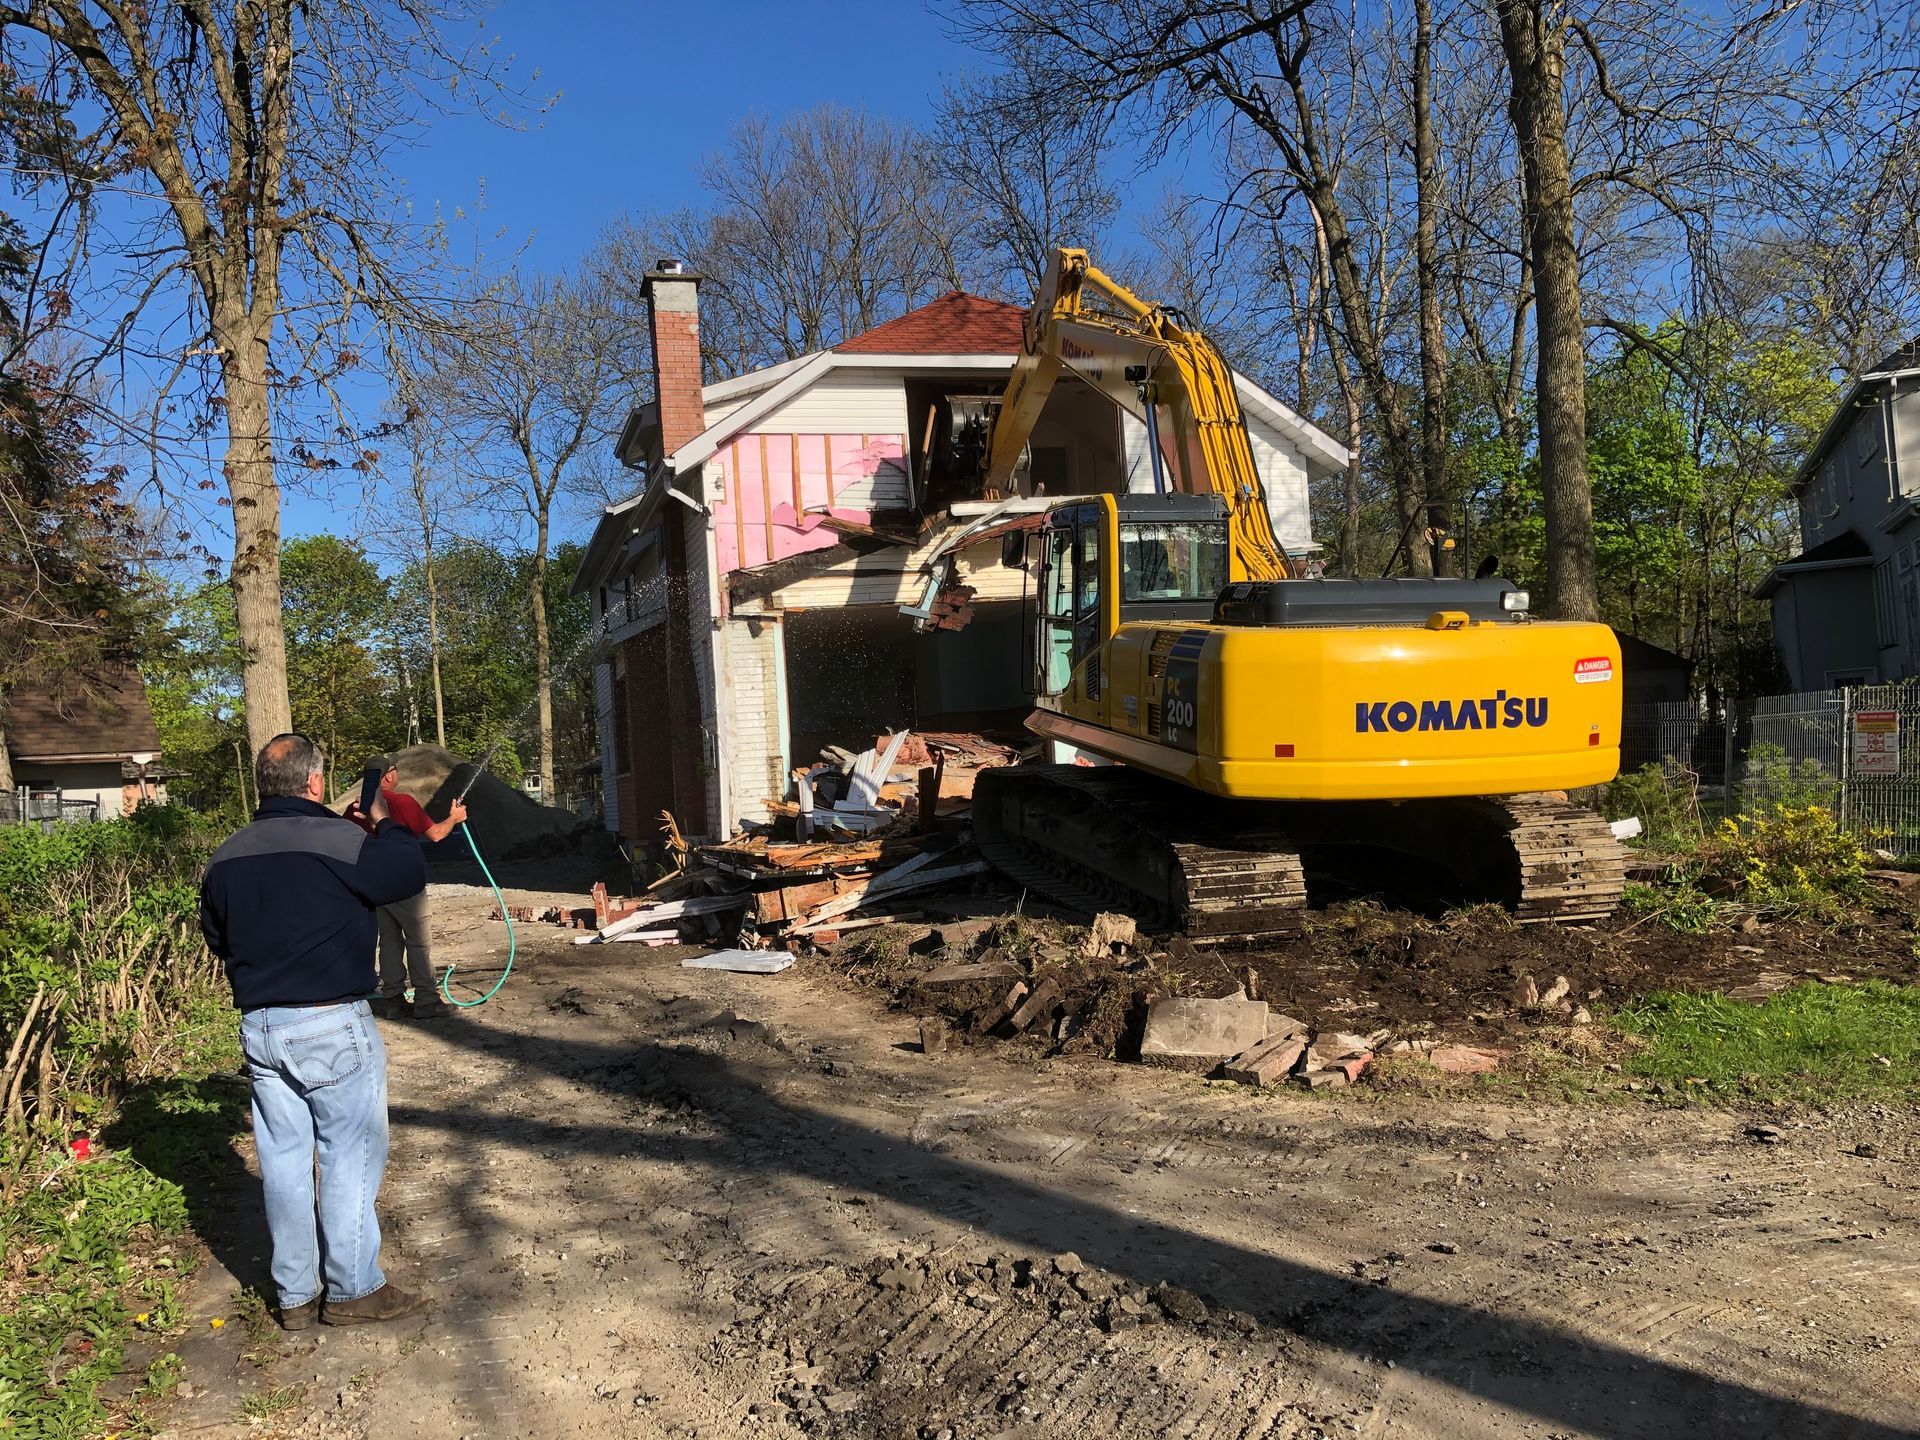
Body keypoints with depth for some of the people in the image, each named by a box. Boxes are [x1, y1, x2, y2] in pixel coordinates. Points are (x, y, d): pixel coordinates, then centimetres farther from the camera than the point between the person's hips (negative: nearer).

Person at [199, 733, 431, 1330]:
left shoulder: (225, 858, 7)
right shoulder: (338, 841, -16)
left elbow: (216, 937, 18)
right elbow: (409, 875, -7)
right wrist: (386, 823, 9)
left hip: (258, 1028, 7)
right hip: (333, 1025, -7)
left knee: (283, 1159, 13)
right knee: (350, 1153, 5)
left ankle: (295, 1296, 22)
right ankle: (352, 1289, 11)